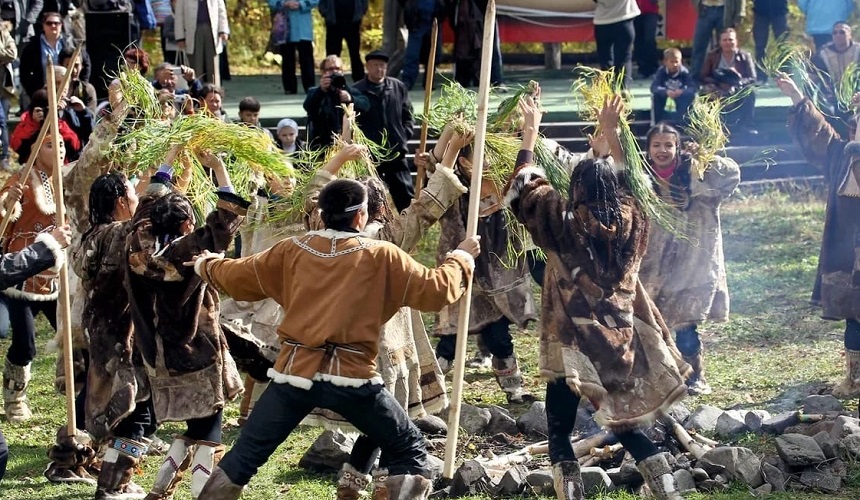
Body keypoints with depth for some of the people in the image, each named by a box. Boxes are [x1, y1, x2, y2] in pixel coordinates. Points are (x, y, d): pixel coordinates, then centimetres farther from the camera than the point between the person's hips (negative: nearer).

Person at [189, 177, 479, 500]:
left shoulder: (293, 250, 9)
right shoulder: (381, 256, 0)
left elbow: (237, 277, 20)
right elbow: (435, 291, 2)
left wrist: (205, 265, 42)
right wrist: (461, 259, 21)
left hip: (295, 371, 3)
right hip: (351, 375, -3)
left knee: (246, 455, 14)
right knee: (408, 450, 11)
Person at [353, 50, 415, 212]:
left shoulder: (398, 87, 7)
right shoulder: (357, 91, -2)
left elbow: (407, 116, 12)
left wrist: (404, 136, 0)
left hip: (396, 151, 2)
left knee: (406, 195, 4)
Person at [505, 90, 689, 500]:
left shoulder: (564, 223, -9)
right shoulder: (630, 220, 1)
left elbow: (525, 188, 2)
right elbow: (629, 182, 22)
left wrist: (530, 131, 10)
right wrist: (611, 130, 27)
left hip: (572, 345, -5)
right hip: (621, 343, 5)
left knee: (560, 434, 3)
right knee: (627, 428, 16)